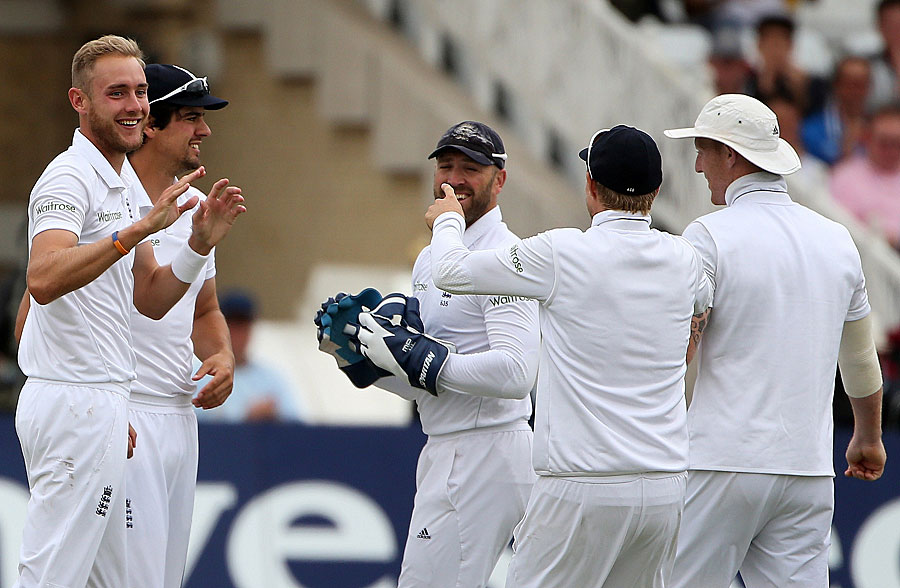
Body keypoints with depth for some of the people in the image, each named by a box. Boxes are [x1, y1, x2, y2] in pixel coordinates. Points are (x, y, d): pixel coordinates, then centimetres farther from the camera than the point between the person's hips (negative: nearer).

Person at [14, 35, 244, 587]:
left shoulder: (123, 183, 18)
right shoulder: (70, 178, -13)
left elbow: (150, 298, 22)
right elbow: (44, 279, -32)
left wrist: (199, 242, 6)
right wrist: (142, 227, -36)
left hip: (101, 406, 10)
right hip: (74, 406, -10)